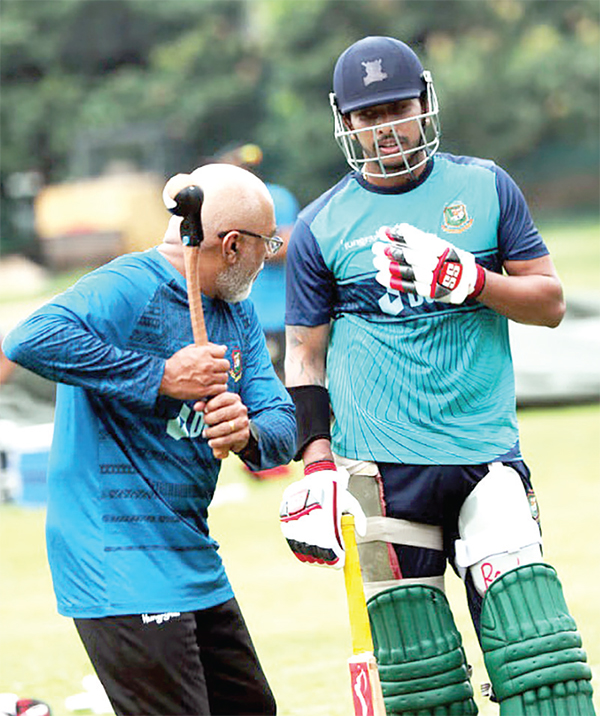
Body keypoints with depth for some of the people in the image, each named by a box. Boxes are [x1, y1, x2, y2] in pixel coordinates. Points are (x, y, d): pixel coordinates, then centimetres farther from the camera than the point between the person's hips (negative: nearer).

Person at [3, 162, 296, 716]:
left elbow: (282, 424, 6)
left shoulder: (238, 315, 12)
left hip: (194, 560, 9)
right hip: (117, 562, -9)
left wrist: (248, 433, -18)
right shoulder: (129, 288, -15)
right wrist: (161, 376, -29)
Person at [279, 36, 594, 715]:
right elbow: (305, 357, 9)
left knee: (535, 657, -12)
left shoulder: (485, 187, 8)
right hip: (381, 467, 0)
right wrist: (317, 467, -2)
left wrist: (470, 280, -11)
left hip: (485, 452, 0)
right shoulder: (320, 227, 6)